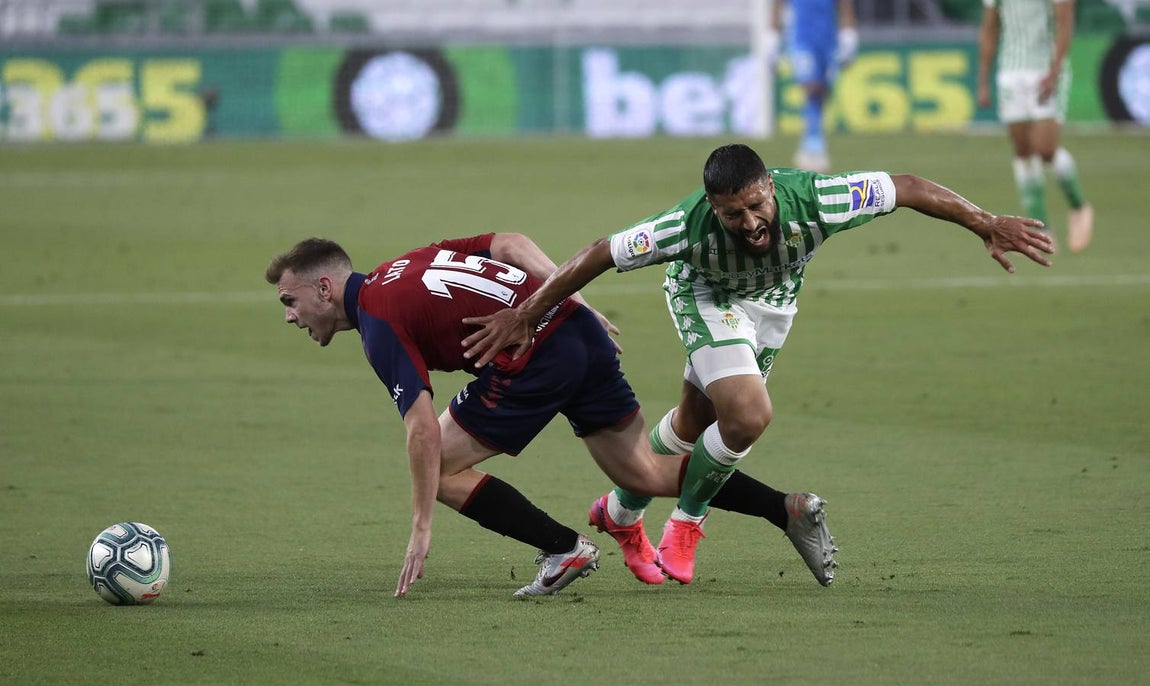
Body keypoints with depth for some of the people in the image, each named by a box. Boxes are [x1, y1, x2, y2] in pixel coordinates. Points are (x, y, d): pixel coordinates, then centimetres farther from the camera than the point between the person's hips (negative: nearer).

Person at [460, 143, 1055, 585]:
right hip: (706, 298, -4)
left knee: (696, 422, 16)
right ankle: (685, 522, 5)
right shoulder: (689, 226, -42)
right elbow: (598, 255, -31)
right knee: (749, 416, -23)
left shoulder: (812, 200, -40)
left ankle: (623, 511, 42)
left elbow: (907, 188, -28)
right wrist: (524, 317, -26)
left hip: (773, 300, 4)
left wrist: (988, 226, -25)